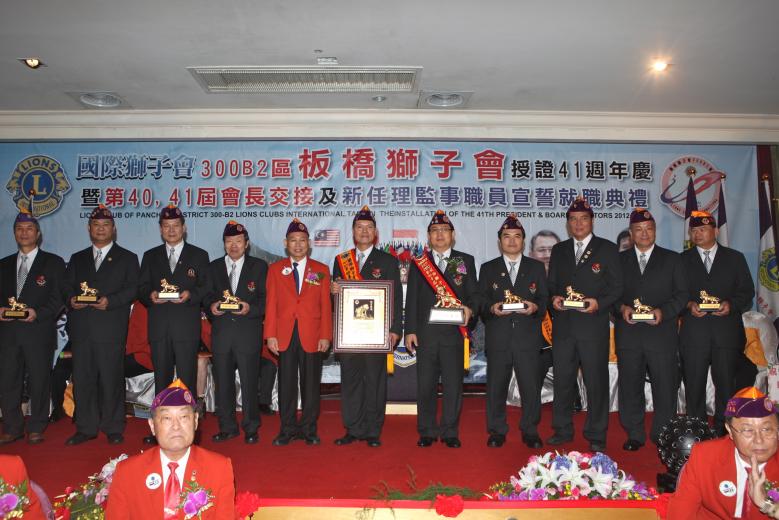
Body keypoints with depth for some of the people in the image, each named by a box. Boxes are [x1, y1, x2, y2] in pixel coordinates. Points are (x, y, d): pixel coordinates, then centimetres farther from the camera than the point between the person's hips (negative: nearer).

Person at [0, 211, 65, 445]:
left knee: (39, 381, 3)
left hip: (39, 331, -3)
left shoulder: (53, 263, 5)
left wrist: (38, 313, -16)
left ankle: (36, 428, 14)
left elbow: (59, 297, -1)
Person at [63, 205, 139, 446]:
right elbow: (67, 286, 15)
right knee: (82, 379, 5)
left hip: (111, 329, -3)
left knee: (111, 379, -1)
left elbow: (132, 289, -1)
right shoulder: (77, 258, 20)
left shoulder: (127, 258, 9)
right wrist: (71, 299, -6)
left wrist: (110, 301, -16)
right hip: (81, 328, 4)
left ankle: (113, 428, 10)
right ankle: (86, 428, 16)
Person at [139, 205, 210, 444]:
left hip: (187, 327, -2)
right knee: (161, 378, 8)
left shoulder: (199, 255, 8)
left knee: (186, 379, -1)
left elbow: (206, 287, 4)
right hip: (159, 326, 3)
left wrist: (190, 294, -15)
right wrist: (150, 295, -10)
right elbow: (142, 288, 12)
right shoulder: (150, 256, 15)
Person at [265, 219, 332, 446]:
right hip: (284, 336, 1)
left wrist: (326, 336, -4)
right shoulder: (275, 269, 9)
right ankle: (288, 429, 17)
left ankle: (309, 429, 17)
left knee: (310, 383, 6)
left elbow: (326, 305, 3)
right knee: (286, 383, 6)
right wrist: (270, 335, -4)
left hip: (312, 336, 0)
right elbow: (271, 304, 4)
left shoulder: (321, 270, 7)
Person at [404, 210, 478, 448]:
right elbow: (411, 299, 7)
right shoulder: (418, 263, 11)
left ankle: (450, 433, 16)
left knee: (453, 384, 3)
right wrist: (410, 330, 0)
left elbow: (474, 293, 6)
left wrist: (469, 308, -17)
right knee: (425, 385, 5)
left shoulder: (466, 261, 10)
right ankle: (427, 432, 17)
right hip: (425, 333, 1)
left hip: (454, 331, 0)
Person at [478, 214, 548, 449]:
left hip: (528, 336, 0)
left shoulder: (536, 267, 13)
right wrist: (492, 308, -15)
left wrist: (535, 307, -13)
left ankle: (530, 431, 18)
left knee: (530, 386, 2)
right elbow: (481, 301, 6)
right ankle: (497, 431, 17)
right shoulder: (488, 269, 12)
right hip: (498, 338, 0)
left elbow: (545, 299, 8)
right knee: (496, 385, 4)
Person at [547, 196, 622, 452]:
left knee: (596, 382, 3)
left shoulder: (607, 249, 3)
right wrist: (554, 297, -5)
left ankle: (596, 436, 16)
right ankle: (562, 430, 23)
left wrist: (599, 303, -16)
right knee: (562, 380, 10)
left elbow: (617, 287, 0)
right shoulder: (559, 250, 14)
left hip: (593, 326, -3)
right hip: (563, 325, 3)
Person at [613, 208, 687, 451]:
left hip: (662, 333, -1)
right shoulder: (619, 260, 11)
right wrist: (622, 308, -11)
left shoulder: (672, 259, 9)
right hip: (628, 334, 1)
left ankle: (663, 436, 17)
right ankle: (634, 435, 18)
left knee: (665, 387, 3)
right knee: (630, 387, 6)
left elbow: (681, 294, 4)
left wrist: (663, 312, -12)